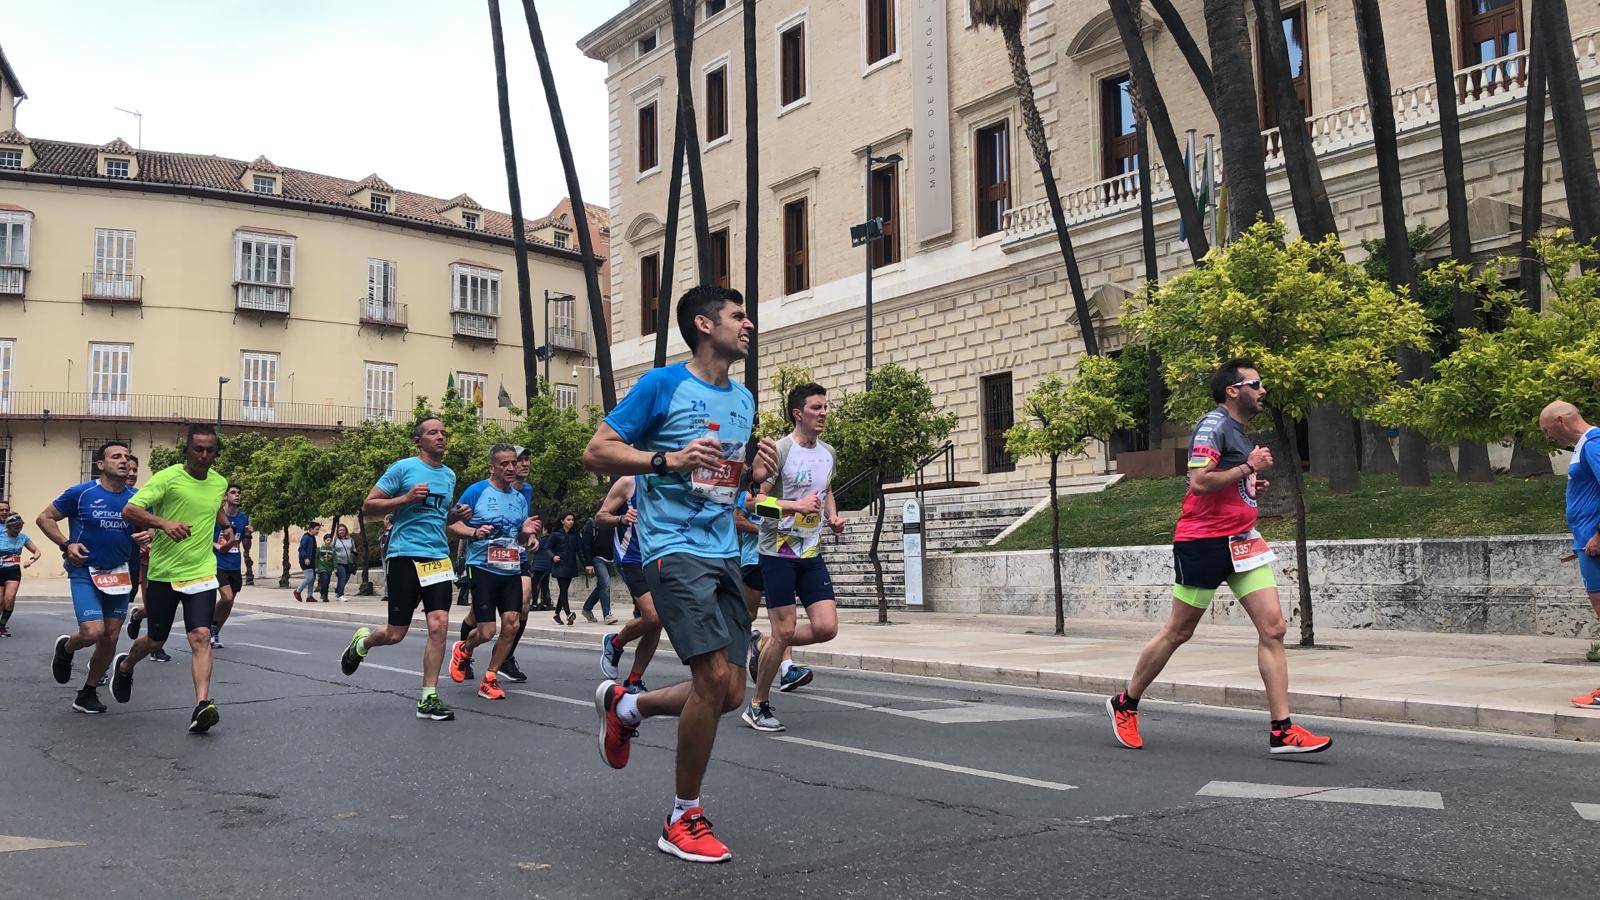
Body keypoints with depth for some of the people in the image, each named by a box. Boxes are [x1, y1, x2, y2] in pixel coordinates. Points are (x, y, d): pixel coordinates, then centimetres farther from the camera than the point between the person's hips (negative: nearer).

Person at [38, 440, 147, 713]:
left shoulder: (137, 498, 2)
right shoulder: (81, 493, -9)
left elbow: (150, 526, 16)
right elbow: (44, 518, 0)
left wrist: (148, 535, -8)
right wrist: (66, 544, -13)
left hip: (119, 573, 4)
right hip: (84, 572, -4)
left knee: (110, 638, 5)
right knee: (93, 632, -17)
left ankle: (88, 694, 23)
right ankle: (66, 647, 19)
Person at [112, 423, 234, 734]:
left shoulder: (220, 483, 5)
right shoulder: (168, 477, -12)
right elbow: (129, 511, -20)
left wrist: (226, 525, 11)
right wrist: (164, 523, -36)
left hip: (201, 573, 2)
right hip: (163, 573, -2)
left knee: (201, 636, -15)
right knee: (156, 639, 14)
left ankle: (202, 706, -21)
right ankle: (124, 667, 47)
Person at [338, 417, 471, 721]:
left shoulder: (449, 475, 15)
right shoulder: (403, 468, -4)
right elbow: (368, 506, -4)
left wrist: (455, 515, 7)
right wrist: (406, 499, -16)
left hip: (438, 557, 5)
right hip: (405, 556, -5)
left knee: (439, 625, -9)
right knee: (395, 634, 1)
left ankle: (428, 700, -1)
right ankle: (362, 641, 36)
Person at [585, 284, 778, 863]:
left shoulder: (743, 400, 16)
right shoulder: (663, 385, -5)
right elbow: (596, 453, -7)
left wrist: (757, 474, 5)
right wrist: (669, 458, -21)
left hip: (723, 551, 8)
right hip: (674, 547, -7)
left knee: (729, 694, 5)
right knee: (714, 675, -17)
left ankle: (624, 707, 32)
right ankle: (683, 821, 1)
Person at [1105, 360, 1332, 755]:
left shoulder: (1239, 432, 18)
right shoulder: (1214, 425, -12)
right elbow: (1198, 482, -24)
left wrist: (1252, 487, 11)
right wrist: (1247, 468, -16)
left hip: (1241, 540, 9)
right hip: (1203, 540, -8)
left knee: (1273, 628, -3)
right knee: (1179, 631, 3)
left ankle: (1281, 731, -2)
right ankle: (1125, 704, 21)